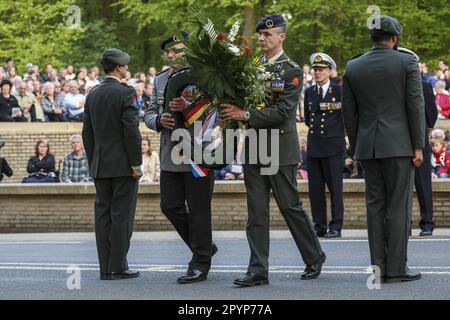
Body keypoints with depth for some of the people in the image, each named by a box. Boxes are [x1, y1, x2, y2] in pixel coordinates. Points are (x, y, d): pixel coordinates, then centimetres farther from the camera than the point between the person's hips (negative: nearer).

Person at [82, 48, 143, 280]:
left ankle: (105, 268, 8)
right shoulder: (125, 93, -10)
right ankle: (118, 267, -4)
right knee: (122, 215, -3)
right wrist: (136, 163, -10)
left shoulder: (92, 95, 10)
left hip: (100, 165, 6)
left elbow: (87, 132, 14)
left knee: (103, 214, 7)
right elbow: (131, 131, -15)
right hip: (122, 165, -6)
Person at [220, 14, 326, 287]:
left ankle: (315, 258, 21)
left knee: (290, 206, 2)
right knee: (256, 211, 2)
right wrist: (232, 112, -3)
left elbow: (283, 111, -17)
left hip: (280, 149, -6)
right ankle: (258, 271, 2)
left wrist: (246, 115, -22)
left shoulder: (292, 71, -8)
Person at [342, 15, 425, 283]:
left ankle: (379, 267, 6)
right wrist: (418, 147, -4)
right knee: (399, 206, -2)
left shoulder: (353, 68, 7)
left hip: (368, 146, 4)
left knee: (375, 206, 7)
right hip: (399, 145, -4)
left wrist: (356, 148, 16)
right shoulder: (407, 62, -4)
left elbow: (349, 113, 9)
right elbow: (415, 105, -7)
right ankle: (396, 268, -4)